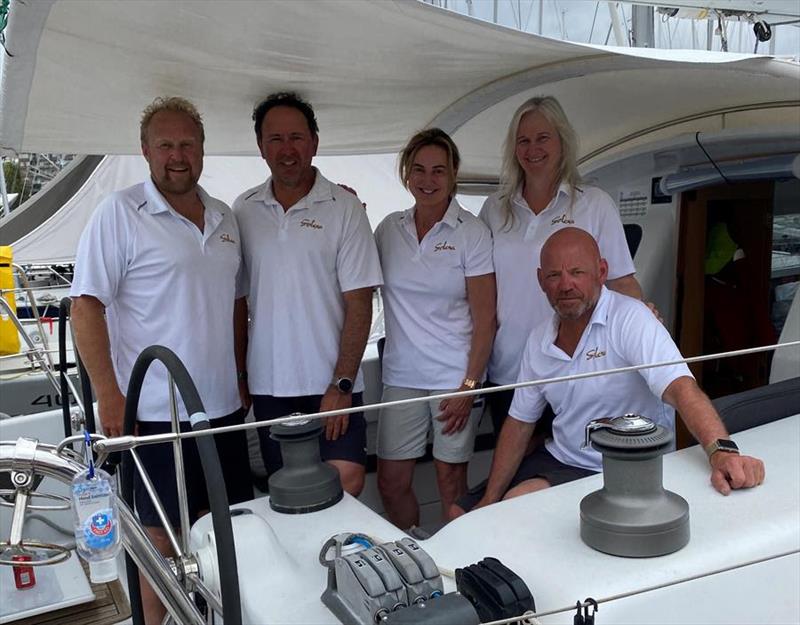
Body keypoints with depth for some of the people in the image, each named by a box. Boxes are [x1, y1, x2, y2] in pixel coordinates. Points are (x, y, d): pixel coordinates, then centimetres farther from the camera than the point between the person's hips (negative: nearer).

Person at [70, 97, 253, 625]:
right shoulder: (120, 213, -8)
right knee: (163, 533, 6)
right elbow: (87, 304, -12)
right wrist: (108, 394, -18)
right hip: (155, 412, -6)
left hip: (223, 405, 6)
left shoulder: (224, 217, 11)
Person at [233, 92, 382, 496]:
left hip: (332, 383, -3)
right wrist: (238, 376, 7)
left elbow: (359, 303, -6)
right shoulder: (243, 211, 6)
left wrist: (341, 384, -12)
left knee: (347, 480, -11)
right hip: (267, 385, 3)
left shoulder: (344, 208, -3)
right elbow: (238, 301, 11)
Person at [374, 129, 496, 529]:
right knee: (391, 482, 7)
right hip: (401, 376, 4)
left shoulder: (471, 232, -5)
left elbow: (485, 318, -6)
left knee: (451, 481, 6)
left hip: (455, 375, -3)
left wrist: (469, 385, -12)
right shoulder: (389, 229, 6)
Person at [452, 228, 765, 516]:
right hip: (558, 459, 7)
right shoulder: (539, 339, 2)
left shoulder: (630, 319, -18)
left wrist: (722, 451, -49)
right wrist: (489, 501, 0)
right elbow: (519, 424, 6)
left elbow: (681, 388, -31)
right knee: (461, 515, 6)